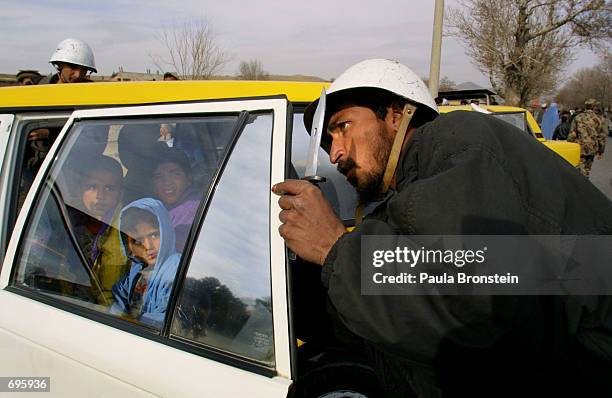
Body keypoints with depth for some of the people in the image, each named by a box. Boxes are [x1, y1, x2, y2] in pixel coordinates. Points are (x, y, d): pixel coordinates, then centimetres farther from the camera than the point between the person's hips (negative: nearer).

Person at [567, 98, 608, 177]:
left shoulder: (577, 118, -3)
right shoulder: (598, 119, -2)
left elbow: (572, 135, -4)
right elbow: (602, 137, 1)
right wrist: (601, 151, 10)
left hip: (580, 148, -1)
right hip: (592, 149, 1)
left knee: (579, 170, 2)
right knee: (587, 169, 15)